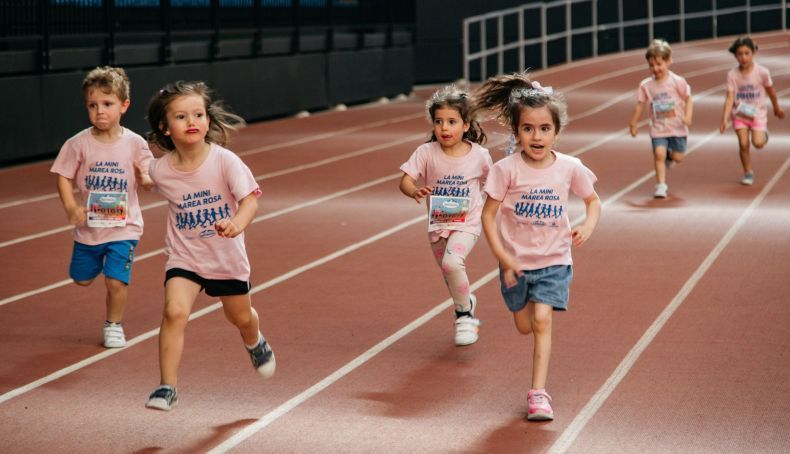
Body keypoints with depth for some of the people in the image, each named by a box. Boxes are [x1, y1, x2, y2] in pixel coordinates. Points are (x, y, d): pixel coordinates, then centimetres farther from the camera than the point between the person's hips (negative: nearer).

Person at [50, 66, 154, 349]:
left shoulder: (134, 143, -9)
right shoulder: (79, 143, -9)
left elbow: (146, 179, 0)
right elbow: (64, 177, -4)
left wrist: (145, 179, -24)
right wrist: (70, 206, -20)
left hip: (123, 227, -2)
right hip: (88, 226, 2)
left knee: (116, 281, -9)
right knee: (82, 279, 14)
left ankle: (114, 325, 16)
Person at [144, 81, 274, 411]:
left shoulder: (224, 161, -21)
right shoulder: (160, 170, -14)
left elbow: (250, 198, -29)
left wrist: (238, 223, -44)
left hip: (228, 257, 0)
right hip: (184, 258, 0)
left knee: (240, 317, 21)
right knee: (174, 311, -24)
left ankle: (255, 343, 60)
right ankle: (167, 386, -14)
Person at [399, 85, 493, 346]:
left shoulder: (479, 155, -10)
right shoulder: (427, 153, -10)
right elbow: (406, 180, -12)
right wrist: (414, 192, -33)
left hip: (467, 223, -3)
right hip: (437, 224, 3)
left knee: (452, 262, -29)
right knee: (450, 275, 16)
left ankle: (464, 315, -8)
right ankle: (466, 304, 48)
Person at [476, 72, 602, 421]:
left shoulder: (570, 168, -11)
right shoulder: (507, 169, -16)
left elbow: (593, 200, 7)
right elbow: (488, 214, -11)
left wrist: (588, 225, -15)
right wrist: (503, 258, -17)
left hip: (553, 260, -1)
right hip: (515, 261, 1)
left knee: (542, 320, -14)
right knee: (524, 325, 14)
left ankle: (538, 392, -9)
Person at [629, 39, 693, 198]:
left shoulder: (677, 81, -8)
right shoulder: (645, 85, -2)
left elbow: (688, 98, -3)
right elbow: (640, 104, 6)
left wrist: (688, 116, -17)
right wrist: (633, 124, 7)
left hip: (677, 127, -1)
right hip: (658, 128, 1)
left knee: (678, 157, 2)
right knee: (659, 153, -16)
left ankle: (669, 156, 40)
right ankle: (661, 185, -8)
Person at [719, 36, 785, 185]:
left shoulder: (762, 72, -13)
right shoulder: (732, 75, -12)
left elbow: (770, 90, 3)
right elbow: (729, 98, -15)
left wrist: (777, 108, 17)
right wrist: (724, 119, -27)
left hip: (758, 113, -1)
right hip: (739, 114, 1)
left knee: (758, 143, -16)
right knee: (743, 143, -8)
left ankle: (763, 134, 22)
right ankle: (748, 173, 13)